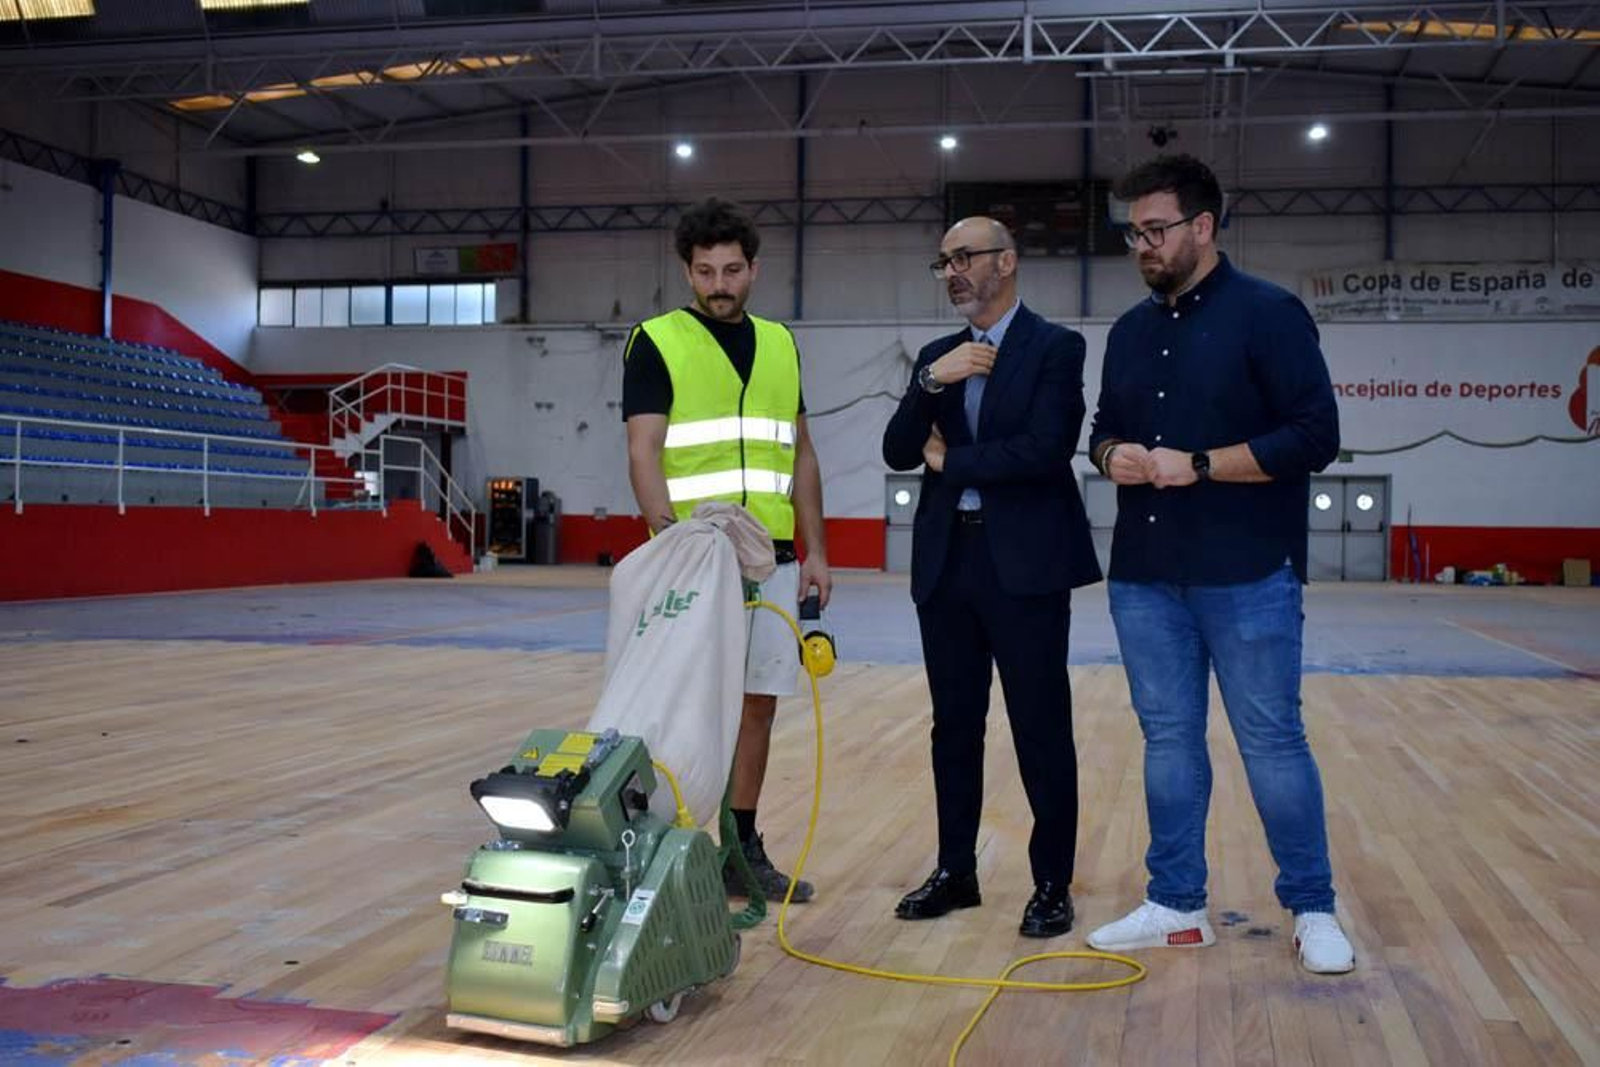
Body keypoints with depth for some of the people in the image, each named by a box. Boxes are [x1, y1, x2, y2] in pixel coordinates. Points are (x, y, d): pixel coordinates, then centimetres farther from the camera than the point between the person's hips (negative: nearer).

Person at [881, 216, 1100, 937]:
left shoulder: (1055, 347, -3)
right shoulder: (937, 356, 14)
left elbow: (1046, 448, -17)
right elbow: (899, 452, 4)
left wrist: (951, 462, -7)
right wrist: (930, 382, -12)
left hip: (1025, 564, -5)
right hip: (946, 561, 6)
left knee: (1042, 731, 1)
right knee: (954, 728, 12)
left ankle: (1052, 884, 12)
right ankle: (955, 872, 23)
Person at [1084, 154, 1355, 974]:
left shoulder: (1268, 314, -6)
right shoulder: (1130, 332, 13)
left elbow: (1315, 435, -12)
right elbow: (1105, 427, 21)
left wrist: (1198, 465, -17)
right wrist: (1113, 455, -3)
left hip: (1247, 577, -5)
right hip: (1144, 577, 6)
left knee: (1271, 741, 2)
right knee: (1168, 741, 10)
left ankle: (1313, 910, 17)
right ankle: (1176, 905, 21)